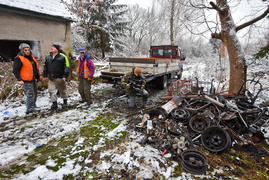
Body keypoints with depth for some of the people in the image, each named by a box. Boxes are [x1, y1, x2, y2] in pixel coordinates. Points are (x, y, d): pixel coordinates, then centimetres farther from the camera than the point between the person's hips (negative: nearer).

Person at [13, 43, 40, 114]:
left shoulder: (31, 57, 15)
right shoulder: (18, 58, -9)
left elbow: (35, 67, 25)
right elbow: (15, 70, -12)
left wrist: (38, 76, 23)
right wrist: (19, 79, -19)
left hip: (34, 79, 8)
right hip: (27, 80, -8)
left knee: (35, 93, 16)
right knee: (30, 94, -10)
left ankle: (33, 105, 30)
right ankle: (30, 109, -2)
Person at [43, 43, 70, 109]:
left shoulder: (63, 57, -5)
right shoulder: (48, 57, 11)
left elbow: (66, 67, -7)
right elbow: (45, 67, 20)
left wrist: (65, 76, -13)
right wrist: (45, 75, 15)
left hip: (60, 78, -4)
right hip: (51, 78, 5)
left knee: (62, 90, 7)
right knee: (51, 90, 2)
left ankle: (65, 102, 25)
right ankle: (54, 103, 14)